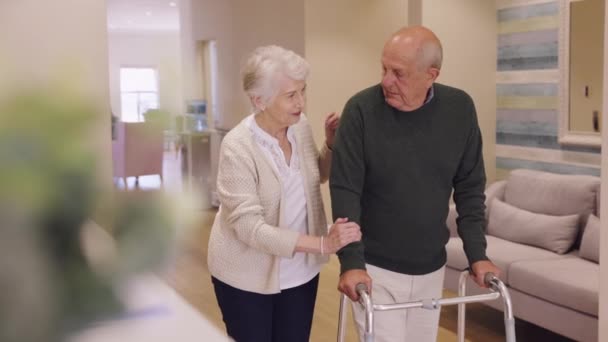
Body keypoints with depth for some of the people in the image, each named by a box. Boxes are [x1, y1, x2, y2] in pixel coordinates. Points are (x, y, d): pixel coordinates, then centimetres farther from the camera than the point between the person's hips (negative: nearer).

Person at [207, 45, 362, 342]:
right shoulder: (237, 147, -23)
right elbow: (249, 227, -28)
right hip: (246, 276, -5)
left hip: (299, 271, 5)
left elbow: (318, 176, 15)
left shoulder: (301, 128, -5)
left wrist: (332, 144, -6)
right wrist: (322, 244, -33)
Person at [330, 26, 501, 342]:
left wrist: (477, 254, -1)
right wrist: (351, 262, -20)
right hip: (375, 268, -3)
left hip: (430, 269, 4)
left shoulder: (459, 109, -6)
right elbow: (345, 191, -13)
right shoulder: (361, 110, -15)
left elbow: (470, 188, 2)